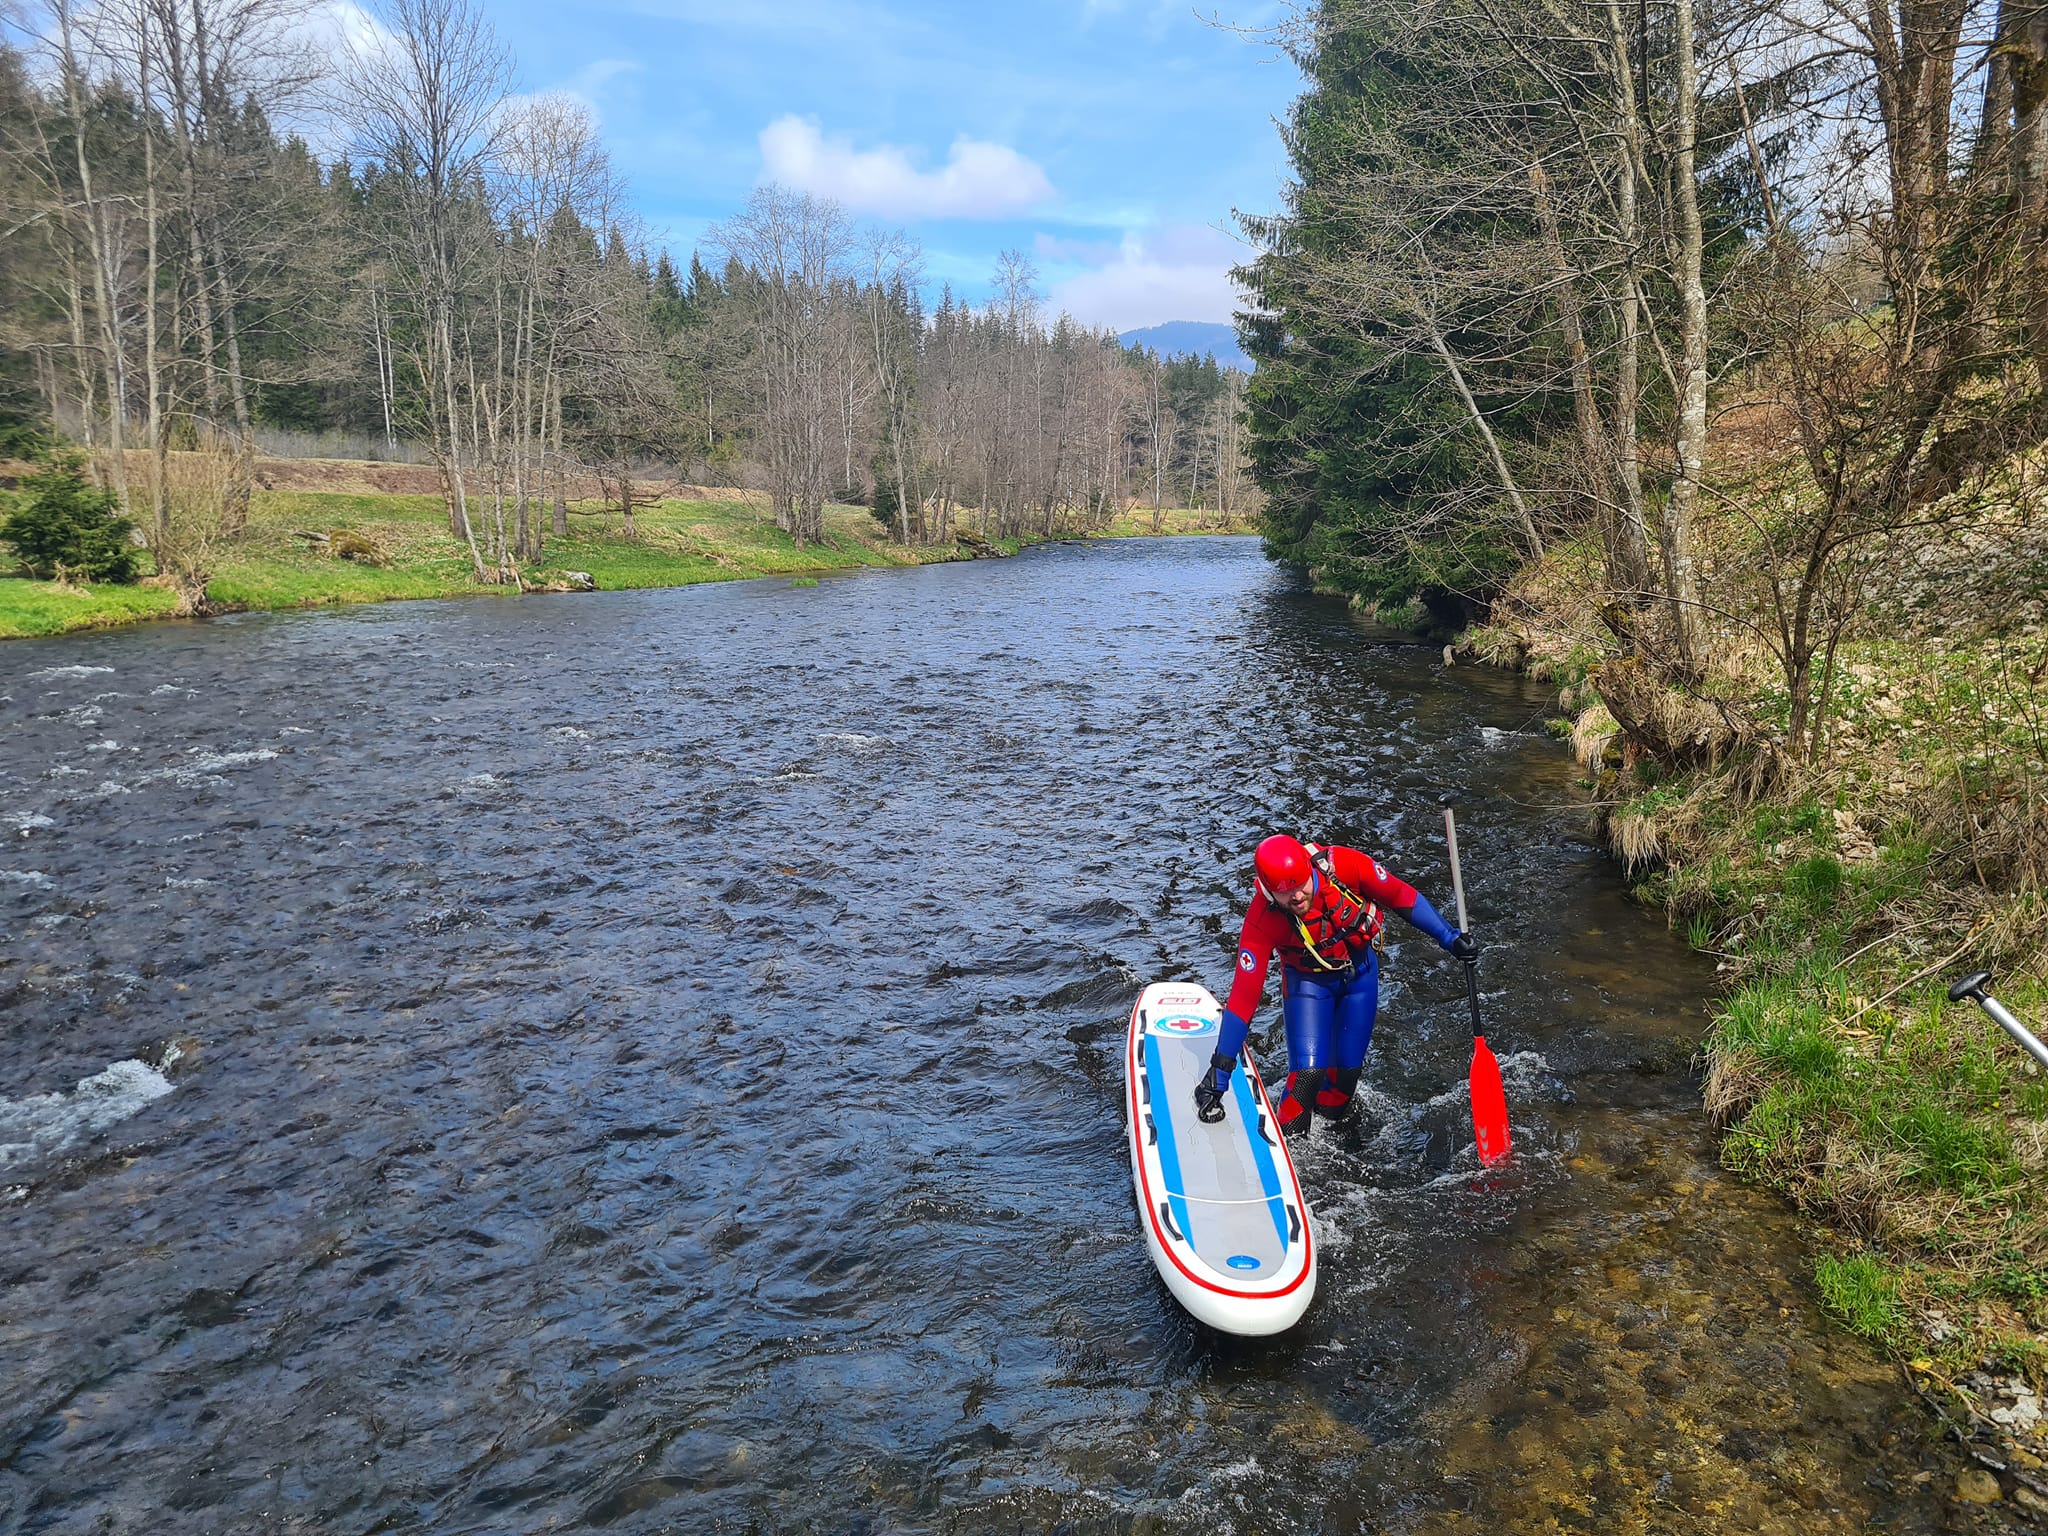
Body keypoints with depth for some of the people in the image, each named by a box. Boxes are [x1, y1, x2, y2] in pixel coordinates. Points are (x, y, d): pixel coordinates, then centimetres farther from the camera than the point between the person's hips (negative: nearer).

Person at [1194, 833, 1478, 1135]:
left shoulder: (1342, 865, -31)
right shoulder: (1262, 919, -31)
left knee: (1347, 1070, 3)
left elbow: (1401, 897, -13)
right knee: (1308, 1072, -16)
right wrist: (1219, 1070, -30)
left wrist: (1449, 938, -12)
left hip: (1361, 972, 2)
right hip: (1308, 981, -2)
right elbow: (1244, 996, -29)